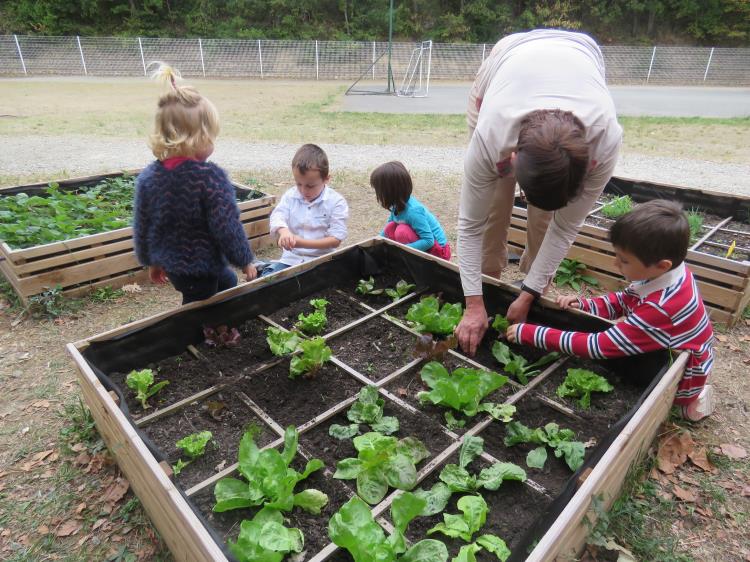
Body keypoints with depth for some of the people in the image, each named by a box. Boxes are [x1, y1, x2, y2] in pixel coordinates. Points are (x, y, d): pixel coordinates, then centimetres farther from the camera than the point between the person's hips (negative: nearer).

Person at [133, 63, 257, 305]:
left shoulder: (147, 177, -4)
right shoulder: (210, 176, -25)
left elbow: (141, 228, 5)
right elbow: (228, 228, -22)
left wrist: (152, 261, 20)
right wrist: (244, 261, -6)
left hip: (170, 262, 7)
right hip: (200, 269, -7)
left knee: (228, 281, 30)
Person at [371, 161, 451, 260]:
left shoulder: (413, 211, -28)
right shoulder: (398, 205, -4)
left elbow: (429, 241, -29)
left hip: (437, 250, -8)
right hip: (424, 243, 8)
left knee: (402, 231, -27)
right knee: (390, 228, -5)